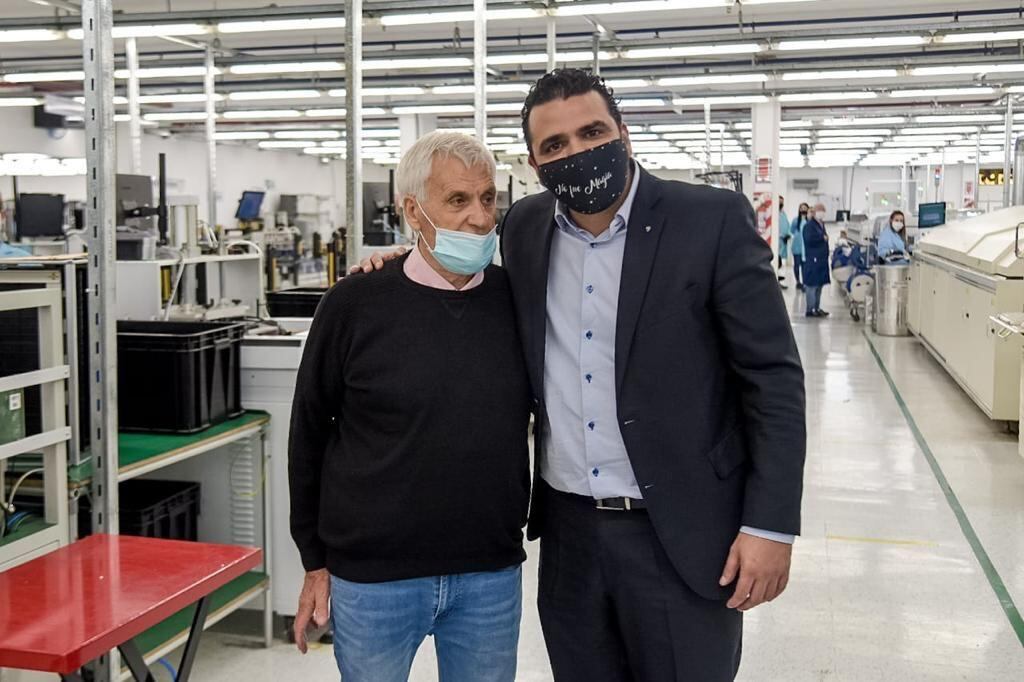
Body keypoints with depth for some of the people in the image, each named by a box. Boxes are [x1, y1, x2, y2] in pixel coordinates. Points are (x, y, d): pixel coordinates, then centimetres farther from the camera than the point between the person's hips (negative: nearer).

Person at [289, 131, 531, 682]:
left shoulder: (517, 299, -2)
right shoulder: (355, 304, -8)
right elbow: (309, 435, 1)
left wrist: (535, 520, 10)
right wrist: (315, 561, 3)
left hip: (492, 576, 2)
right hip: (371, 576, -2)